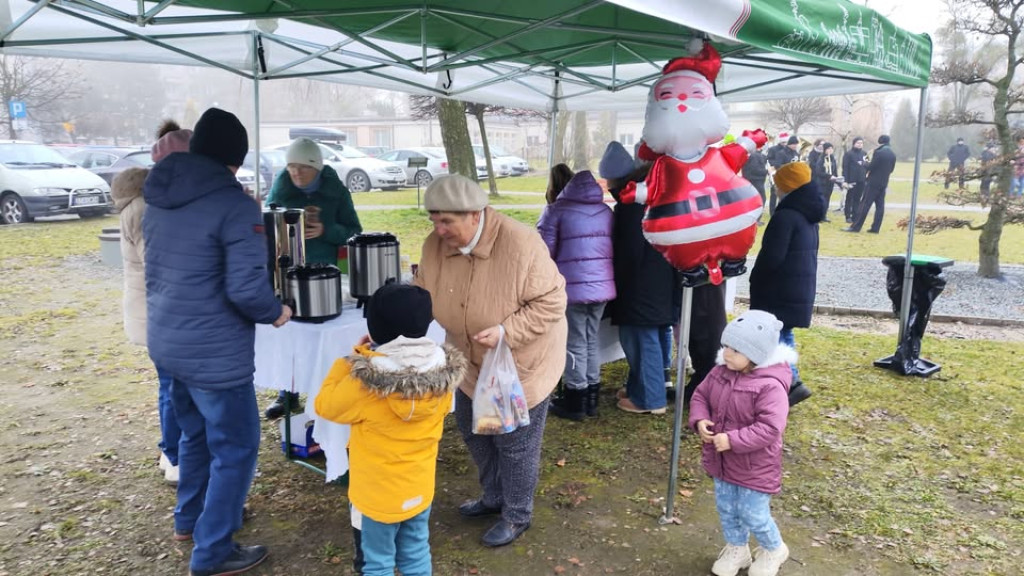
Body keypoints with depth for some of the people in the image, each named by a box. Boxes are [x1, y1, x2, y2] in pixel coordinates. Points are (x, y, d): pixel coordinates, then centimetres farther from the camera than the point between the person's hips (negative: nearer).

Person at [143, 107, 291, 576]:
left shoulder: (158, 197, 6)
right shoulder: (234, 204, -20)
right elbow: (246, 288, -25)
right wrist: (275, 313, -7)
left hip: (166, 342, 8)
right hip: (213, 352, -8)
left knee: (196, 434, 27)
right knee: (235, 448, 8)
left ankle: (189, 519, 45)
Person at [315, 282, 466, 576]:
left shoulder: (366, 382, -28)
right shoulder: (443, 375, -15)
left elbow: (325, 405, -11)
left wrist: (349, 360, -3)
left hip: (379, 494, -4)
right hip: (420, 488, 4)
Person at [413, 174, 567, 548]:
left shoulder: (521, 244, -30)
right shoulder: (435, 246, -12)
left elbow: (550, 303, -24)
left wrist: (506, 332, -34)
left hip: (520, 366, -6)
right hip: (472, 364, 7)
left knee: (515, 443, 8)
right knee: (473, 430, 22)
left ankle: (517, 515, 33)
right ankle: (494, 497, 47)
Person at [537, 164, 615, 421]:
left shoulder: (556, 209, -6)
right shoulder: (605, 210, 11)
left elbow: (545, 252, -8)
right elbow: (611, 247, 16)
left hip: (572, 287, -6)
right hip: (602, 285, 6)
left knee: (574, 344, 6)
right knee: (591, 341, 17)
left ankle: (575, 402, 15)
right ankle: (591, 398, 26)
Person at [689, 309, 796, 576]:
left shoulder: (770, 386, -28)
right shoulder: (720, 373, -7)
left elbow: (769, 428, -31)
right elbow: (700, 396, 6)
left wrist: (732, 440, -32)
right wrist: (699, 420, -13)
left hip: (755, 466, -6)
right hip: (722, 461, 7)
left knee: (754, 515, 8)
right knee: (725, 508, 21)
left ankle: (774, 550, 39)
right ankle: (736, 549, 45)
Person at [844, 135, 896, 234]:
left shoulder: (878, 152, -14)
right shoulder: (893, 155, 8)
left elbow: (871, 167, -14)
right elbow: (891, 169, 13)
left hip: (873, 182, -7)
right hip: (884, 183, 7)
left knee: (865, 204, -6)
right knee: (880, 205, 6)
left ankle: (855, 226, -7)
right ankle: (875, 228, 7)